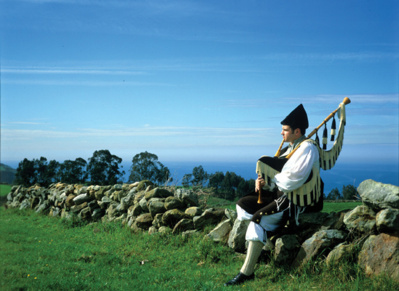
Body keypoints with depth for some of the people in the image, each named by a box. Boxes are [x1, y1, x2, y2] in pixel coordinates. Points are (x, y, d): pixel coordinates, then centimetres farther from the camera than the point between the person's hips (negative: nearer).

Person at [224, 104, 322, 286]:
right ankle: (254, 245, 12)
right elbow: (276, 172, 16)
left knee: (258, 219, -26)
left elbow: (293, 180, -28)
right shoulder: (290, 147, 12)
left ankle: (247, 272, -22)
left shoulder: (307, 149, -16)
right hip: (279, 194, 10)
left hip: (295, 201, -10)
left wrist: (270, 180, -12)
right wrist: (262, 182, -6)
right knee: (242, 204, 8)